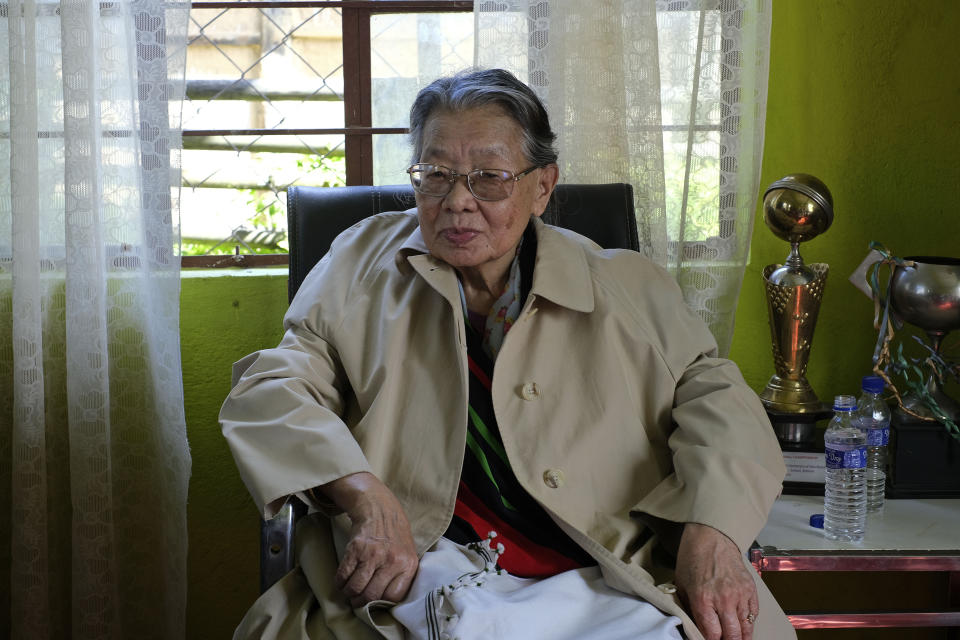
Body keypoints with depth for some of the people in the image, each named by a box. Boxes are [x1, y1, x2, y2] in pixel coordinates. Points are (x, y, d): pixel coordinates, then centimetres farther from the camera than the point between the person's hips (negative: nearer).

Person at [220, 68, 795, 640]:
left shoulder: (626, 291, 16)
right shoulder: (364, 266, 15)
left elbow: (711, 391, 14)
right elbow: (273, 390, 8)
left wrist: (711, 532, -6)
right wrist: (367, 498, -11)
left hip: (602, 582, 0)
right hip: (419, 572, 0)